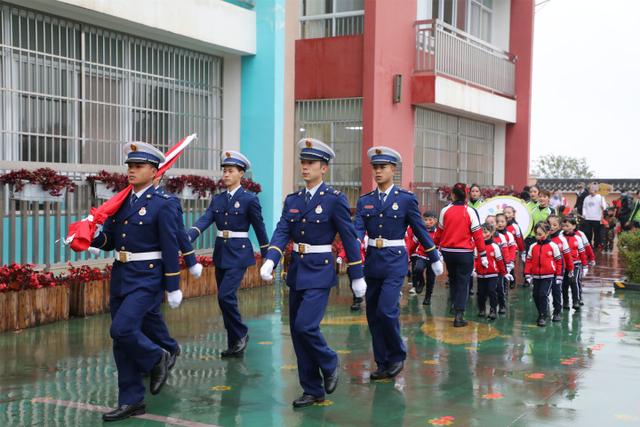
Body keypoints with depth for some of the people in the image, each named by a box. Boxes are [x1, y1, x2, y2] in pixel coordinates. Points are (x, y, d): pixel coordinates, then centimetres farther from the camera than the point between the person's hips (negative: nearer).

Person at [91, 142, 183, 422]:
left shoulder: (162, 205, -9)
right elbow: (109, 241, 13)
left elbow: (170, 250, -10)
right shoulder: (120, 202, 11)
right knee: (122, 343, 8)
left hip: (146, 280, -7)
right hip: (120, 279, 7)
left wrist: (173, 288, -10)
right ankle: (131, 401, 17)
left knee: (122, 329, -20)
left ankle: (156, 359, 8)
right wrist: (94, 236, -9)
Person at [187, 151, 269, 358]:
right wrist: (187, 238, -23)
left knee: (225, 295, -18)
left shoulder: (249, 199, -6)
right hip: (220, 253, 6)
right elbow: (204, 220, -4)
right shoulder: (217, 199, 9)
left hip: (239, 253, -6)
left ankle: (241, 333, 4)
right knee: (227, 299, 9)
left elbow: (259, 228, -2)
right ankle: (235, 344, 19)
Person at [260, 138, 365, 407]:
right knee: (298, 333, 8)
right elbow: (281, 233, -2)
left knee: (305, 326, -18)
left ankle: (330, 364, 11)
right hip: (296, 271, 6)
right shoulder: (292, 200, 8)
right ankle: (313, 390, 19)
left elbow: (349, 238, -6)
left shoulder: (335, 199, -8)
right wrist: (270, 261, -20)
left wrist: (357, 276, -4)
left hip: (319, 273, -6)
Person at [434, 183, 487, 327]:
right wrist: (483, 255, -1)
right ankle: (459, 316, -4)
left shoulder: (445, 210, -2)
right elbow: (477, 234, -7)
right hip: (465, 253, -3)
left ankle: (454, 306, 32)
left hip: (447, 252, 3)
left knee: (453, 280, 23)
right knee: (463, 283, 2)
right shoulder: (470, 211, -8)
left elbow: (439, 231, 5)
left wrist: (436, 245, 22)